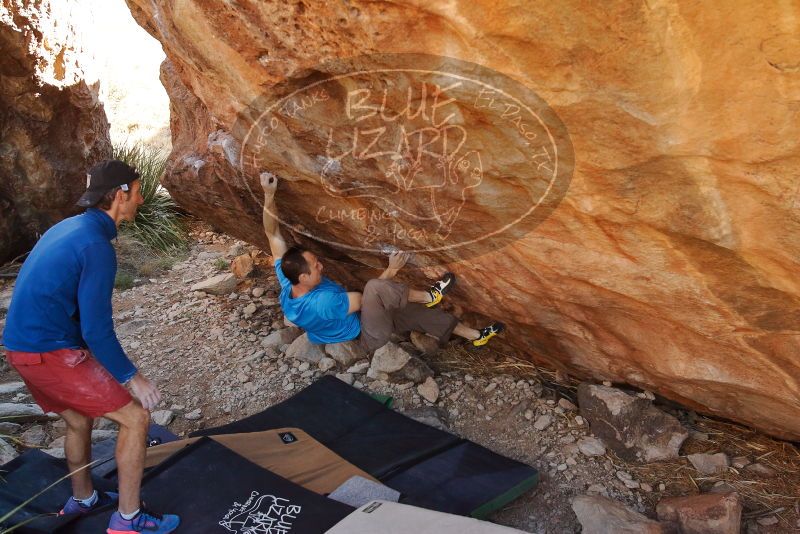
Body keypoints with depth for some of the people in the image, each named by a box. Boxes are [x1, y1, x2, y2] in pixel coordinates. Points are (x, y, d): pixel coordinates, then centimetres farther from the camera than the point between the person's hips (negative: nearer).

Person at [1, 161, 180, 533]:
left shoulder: (68, 227, 10)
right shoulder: (96, 245, -19)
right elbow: (96, 330, -21)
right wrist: (131, 377, -11)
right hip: (51, 353, -10)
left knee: (78, 420, 26)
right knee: (135, 417, -2)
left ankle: (82, 500, 45)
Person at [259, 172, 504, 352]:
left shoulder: (288, 285, -15)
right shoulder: (323, 303, -38)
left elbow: (272, 233, -13)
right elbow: (365, 298, -24)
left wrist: (268, 194, -21)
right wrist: (392, 270, -18)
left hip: (365, 318, 9)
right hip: (370, 336, -9)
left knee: (416, 312, 9)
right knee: (375, 289, -36)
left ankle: (475, 336, 22)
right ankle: (428, 296, -11)